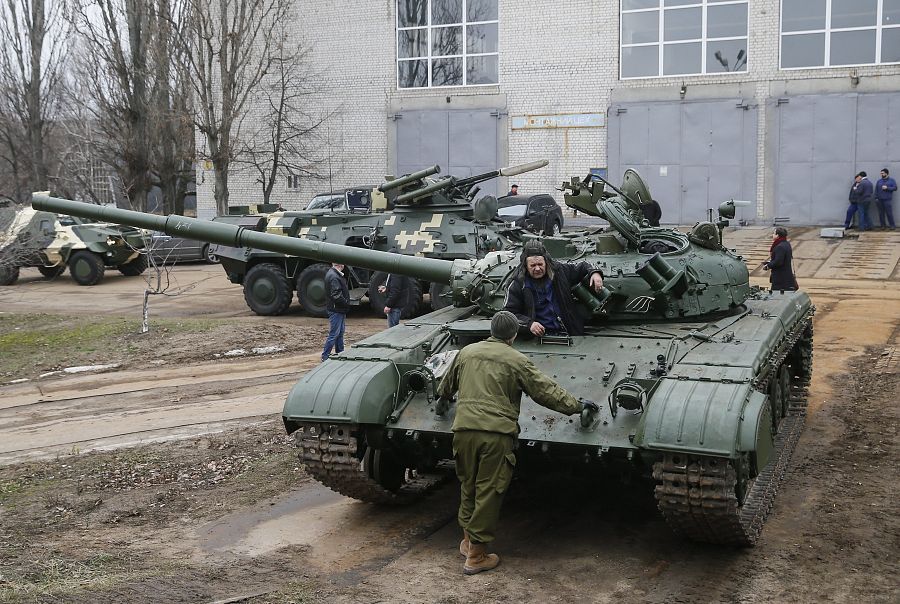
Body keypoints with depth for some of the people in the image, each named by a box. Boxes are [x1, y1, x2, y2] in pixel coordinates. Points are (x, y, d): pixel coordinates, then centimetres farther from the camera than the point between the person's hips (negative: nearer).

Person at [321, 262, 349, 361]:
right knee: (334, 334, -5)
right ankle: (325, 356, 1)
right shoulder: (333, 276, -21)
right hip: (336, 309, -11)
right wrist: (346, 303, -15)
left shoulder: (336, 274, 12)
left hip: (340, 310, 11)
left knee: (340, 333, 17)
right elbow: (336, 295, -26)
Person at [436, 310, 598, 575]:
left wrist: (445, 398, 51)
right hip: (497, 433, -4)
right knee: (488, 492, 3)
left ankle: (468, 540, 31)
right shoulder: (516, 360, 1)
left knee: (468, 486, 21)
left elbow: (444, 389, 27)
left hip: (464, 429, 4)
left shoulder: (466, 352, 14)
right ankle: (476, 555, 8)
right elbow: (547, 391, 3)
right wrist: (577, 405, 16)